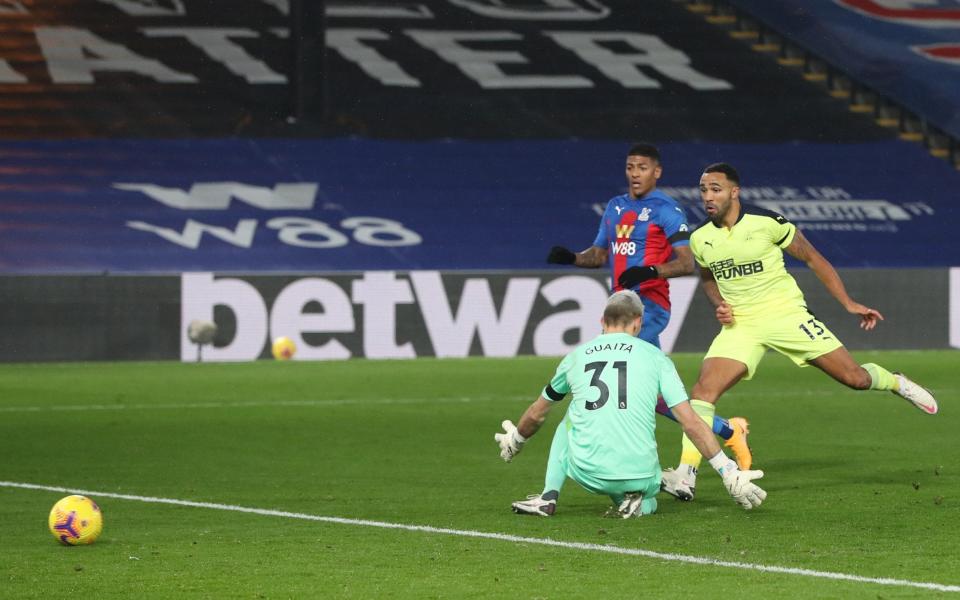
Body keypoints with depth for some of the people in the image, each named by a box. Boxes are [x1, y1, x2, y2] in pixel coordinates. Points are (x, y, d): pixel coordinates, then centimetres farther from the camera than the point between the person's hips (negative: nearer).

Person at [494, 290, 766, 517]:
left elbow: (536, 415, 28)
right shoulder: (654, 356, 5)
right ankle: (636, 502, -1)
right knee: (648, 503, 35)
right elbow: (691, 423, 0)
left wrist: (515, 441, 49)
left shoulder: (576, 356, 12)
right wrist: (729, 472, 4)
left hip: (588, 473, 1)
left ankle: (548, 496, 18)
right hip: (640, 474, -1)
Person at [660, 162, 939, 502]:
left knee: (855, 378, -4)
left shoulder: (767, 222, -12)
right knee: (704, 389, -19)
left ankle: (896, 383, 31)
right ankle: (685, 476, -21)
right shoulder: (700, 239, 0)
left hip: (786, 314, -3)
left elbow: (811, 258, 0)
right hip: (740, 324, 3)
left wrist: (848, 303, -1)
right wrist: (719, 305, 1)